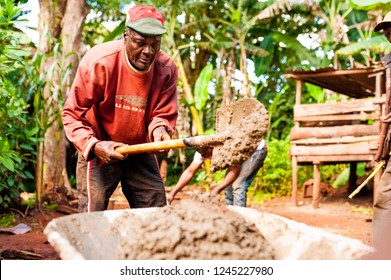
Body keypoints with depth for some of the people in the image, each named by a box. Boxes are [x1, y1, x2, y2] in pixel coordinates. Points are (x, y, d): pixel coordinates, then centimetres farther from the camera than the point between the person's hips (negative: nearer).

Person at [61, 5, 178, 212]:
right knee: (93, 213, -11)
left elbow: (164, 115, -7)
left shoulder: (167, 69, -14)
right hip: (98, 150, -4)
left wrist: (159, 130, -32)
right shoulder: (99, 62, -23)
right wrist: (94, 145, -34)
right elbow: (72, 115, -18)